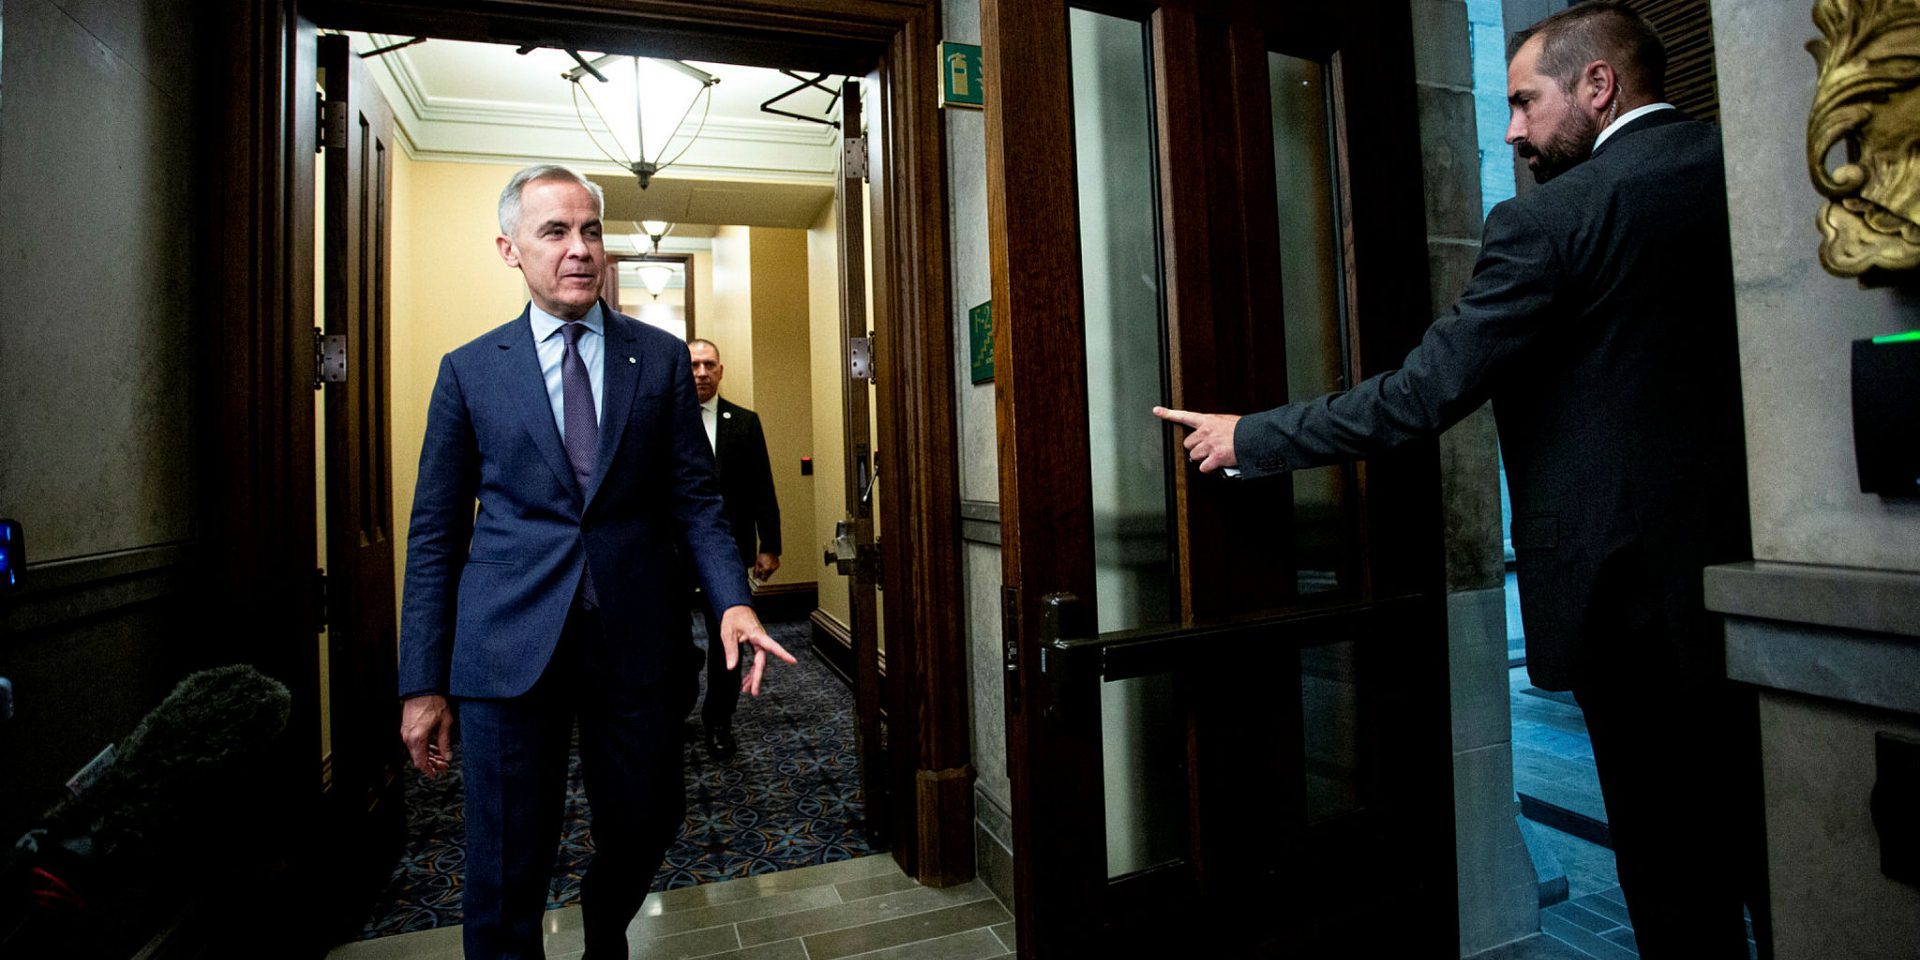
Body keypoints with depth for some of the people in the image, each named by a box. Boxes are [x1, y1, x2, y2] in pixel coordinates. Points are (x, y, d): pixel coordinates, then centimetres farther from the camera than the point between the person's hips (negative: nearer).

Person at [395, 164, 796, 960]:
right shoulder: (470, 370, 4)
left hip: (634, 635, 2)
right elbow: (435, 533, 5)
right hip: (508, 646, -1)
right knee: (506, 873, 6)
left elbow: (694, 499, 3)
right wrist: (423, 683, 2)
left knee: (646, 826, 15)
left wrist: (732, 599, -14)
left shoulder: (662, 359, 5)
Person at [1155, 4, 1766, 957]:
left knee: (1674, 874, 9)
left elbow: (1419, 395, -17)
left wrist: (1251, 438, -8)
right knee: (1770, 841, 19)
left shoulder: (1549, 219, -14)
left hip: (1637, 585, -6)